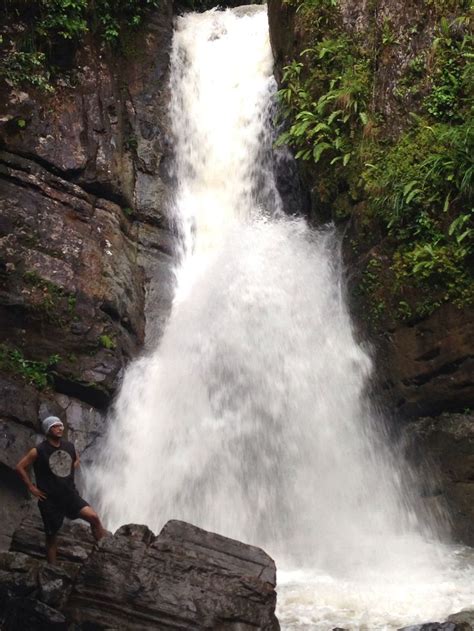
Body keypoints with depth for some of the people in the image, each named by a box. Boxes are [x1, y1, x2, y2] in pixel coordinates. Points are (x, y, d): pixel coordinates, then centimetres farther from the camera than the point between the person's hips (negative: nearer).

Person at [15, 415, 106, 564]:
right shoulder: (38, 451, -11)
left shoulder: (69, 447, 2)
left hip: (70, 494, 3)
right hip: (50, 500, -3)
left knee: (94, 517, -16)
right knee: (51, 536, 7)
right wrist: (31, 487, -6)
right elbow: (20, 467, -6)